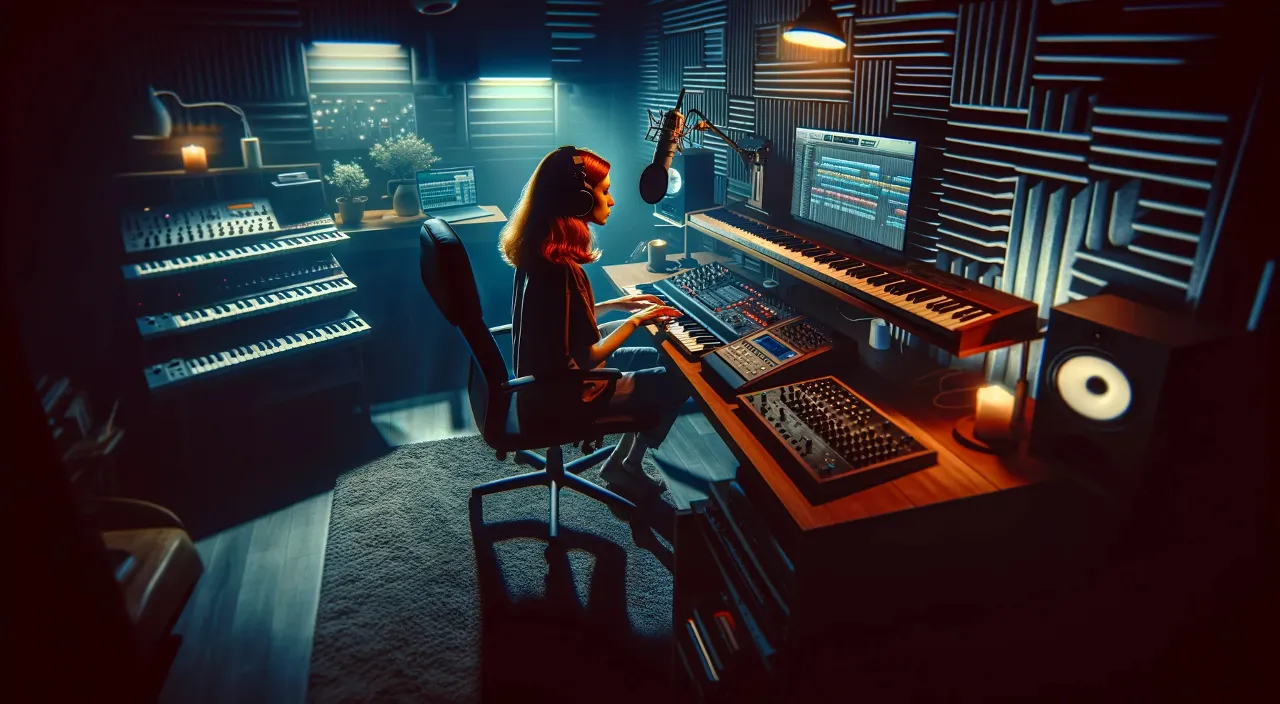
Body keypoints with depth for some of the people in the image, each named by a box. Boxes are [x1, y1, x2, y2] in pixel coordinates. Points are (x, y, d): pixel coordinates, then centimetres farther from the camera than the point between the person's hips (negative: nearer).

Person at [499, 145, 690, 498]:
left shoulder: (539, 248, -1)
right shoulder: (559, 267, -30)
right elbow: (590, 357, -24)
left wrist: (617, 304, 10)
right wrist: (636, 320, -11)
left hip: (549, 375, 9)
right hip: (563, 395, -9)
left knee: (658, 360, 20)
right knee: (678, 381, 2)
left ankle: (624, 460, 23)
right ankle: (625, 467, 20)